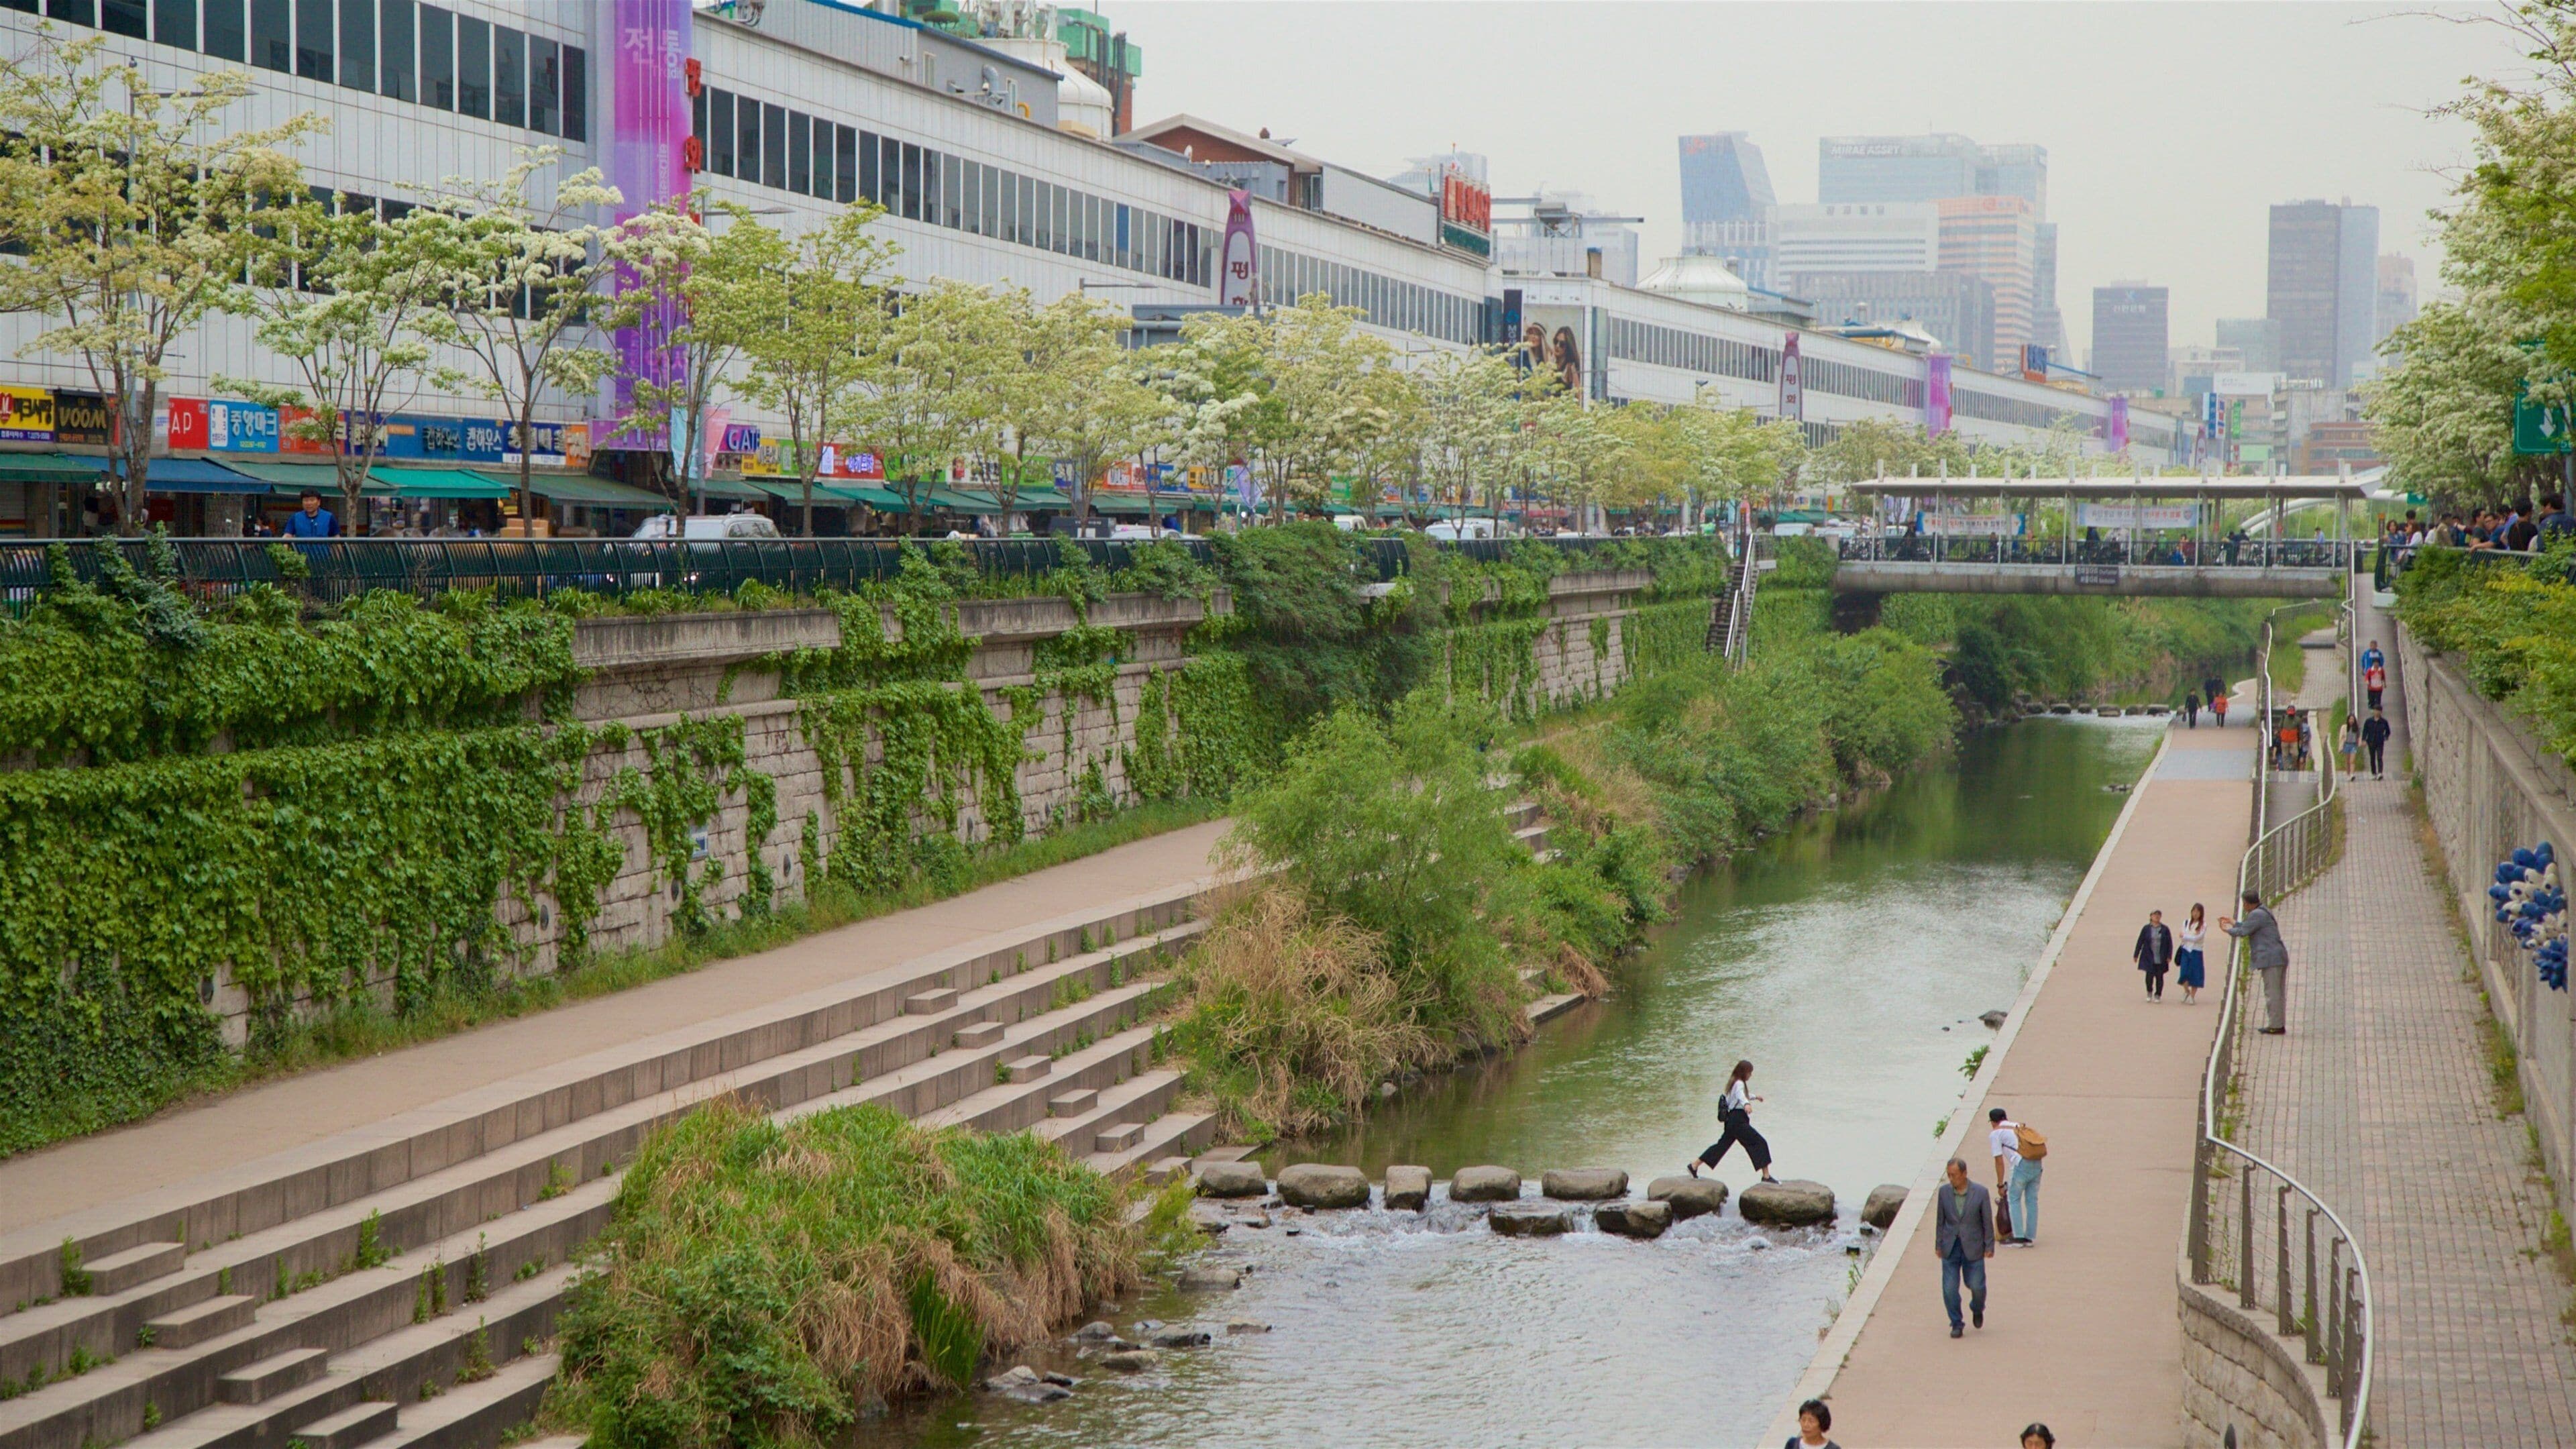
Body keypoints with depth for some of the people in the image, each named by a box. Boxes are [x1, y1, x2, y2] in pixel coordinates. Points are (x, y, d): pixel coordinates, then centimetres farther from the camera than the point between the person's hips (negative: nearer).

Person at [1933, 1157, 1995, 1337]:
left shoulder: (1981, 1193, -8)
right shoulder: (1944, 1193, -1)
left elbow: (1987, 1221, -3)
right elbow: (1940, 1220, 6)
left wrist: (1989, 1247, -3)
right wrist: (1938, 1245, 6)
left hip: (1973, 1248, -2)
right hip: (1950, 1248, 2)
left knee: (1976, 1286, 2)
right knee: (1950, 1289, -4)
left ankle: (1977, 1309, 35)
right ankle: (1956, 1324, 11)